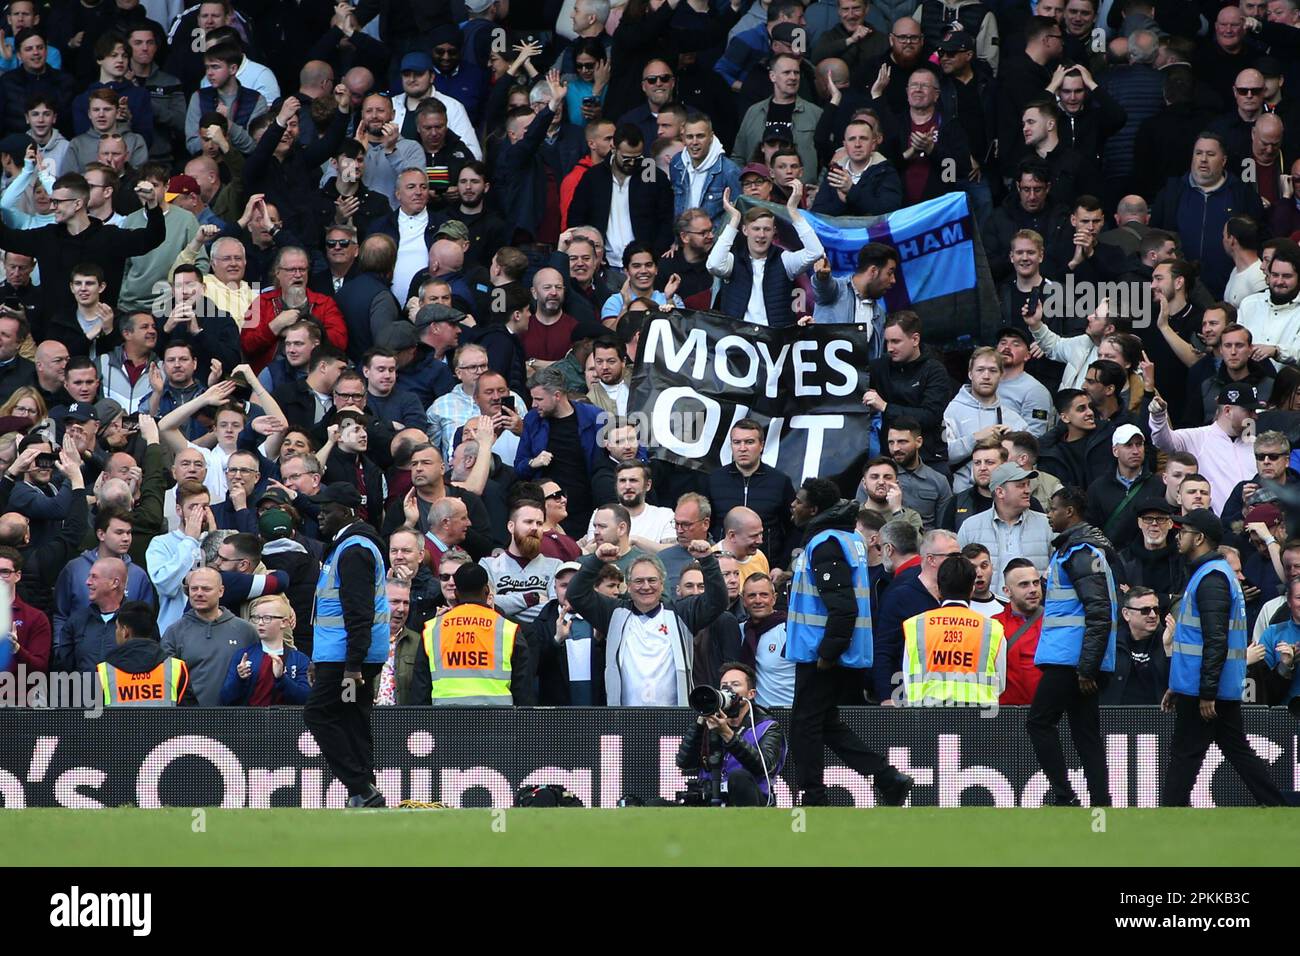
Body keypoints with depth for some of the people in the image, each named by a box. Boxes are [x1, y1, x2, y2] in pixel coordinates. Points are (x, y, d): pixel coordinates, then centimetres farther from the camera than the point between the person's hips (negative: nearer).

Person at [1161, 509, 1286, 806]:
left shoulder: (1211, 578, -14)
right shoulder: (1215, 573, 19)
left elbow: (1215, 641, -22)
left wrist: (1206, 693, -24)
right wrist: (1176, 686, 25)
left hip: (1202, 689, -10)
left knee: (1184, 753, -6)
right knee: (1237, 750, 10)